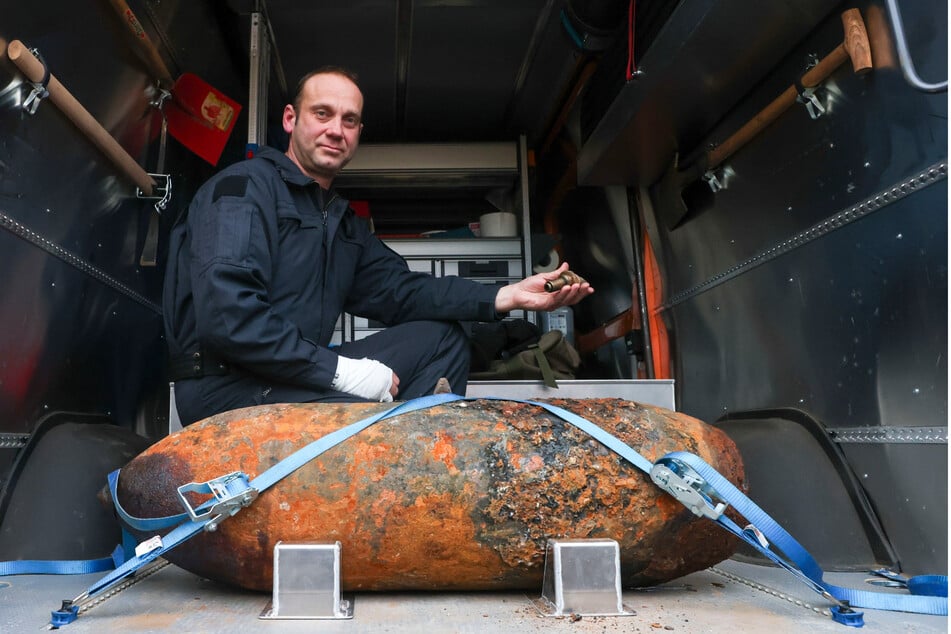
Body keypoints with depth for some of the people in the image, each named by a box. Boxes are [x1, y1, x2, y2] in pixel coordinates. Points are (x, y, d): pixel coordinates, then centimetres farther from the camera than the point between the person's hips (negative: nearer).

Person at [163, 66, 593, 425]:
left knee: (442, 336, 5)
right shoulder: (246, 187, -9)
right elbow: (226, 314, -23)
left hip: (306, 373, 9)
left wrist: (505, 297, -3)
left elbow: (399, 289, 9)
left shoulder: (341, 218, 19)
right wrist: (339, 370, -22)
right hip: (228, 388, -9)